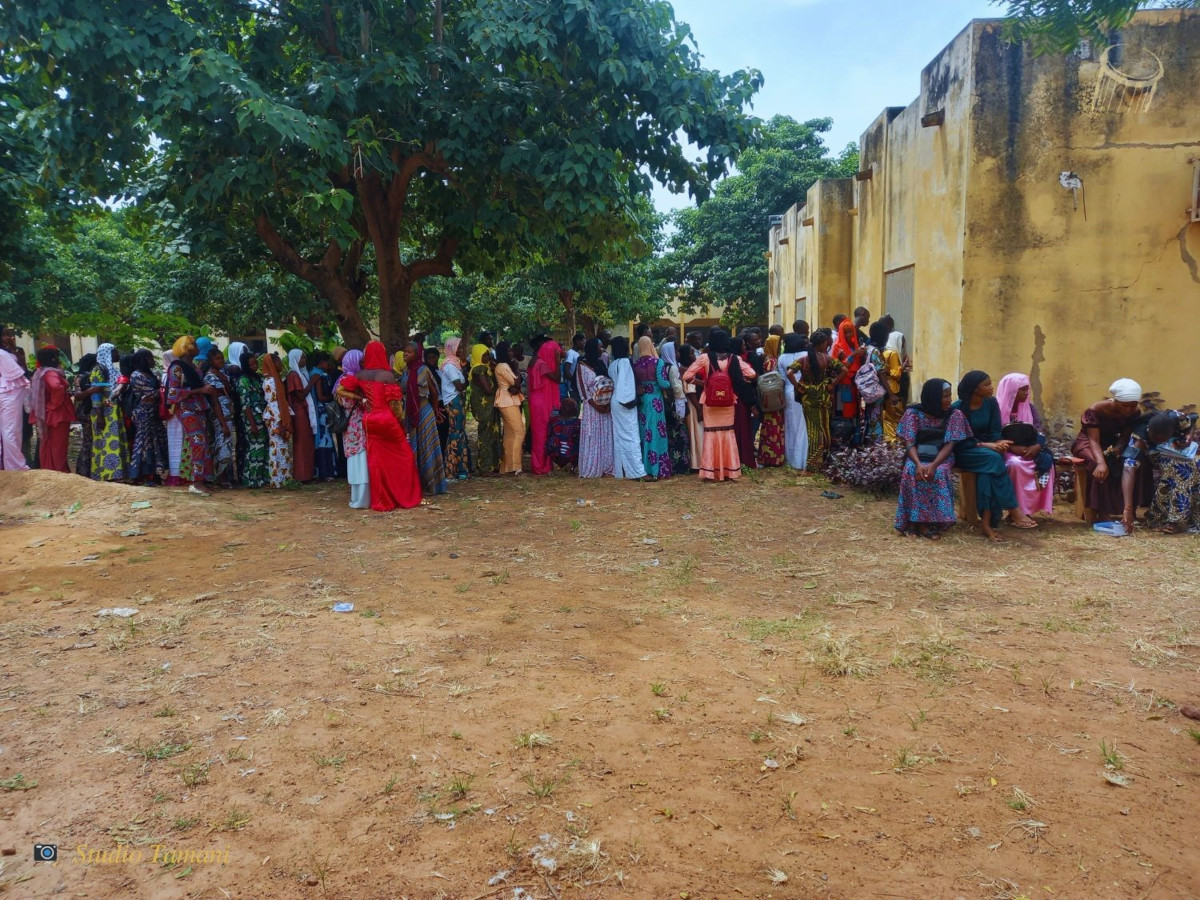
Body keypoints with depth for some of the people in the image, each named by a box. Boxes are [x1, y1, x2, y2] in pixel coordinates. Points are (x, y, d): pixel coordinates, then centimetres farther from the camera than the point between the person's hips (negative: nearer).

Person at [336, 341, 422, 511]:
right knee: (403, 458, 10)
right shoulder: (387, 375, -11)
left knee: (376, 460, 10)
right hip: (388, 420, -4)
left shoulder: (360, 375, 1)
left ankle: (381, 501, 13)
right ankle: (406, 497, 13)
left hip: (369, 420, 4)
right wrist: (402, 421, 1)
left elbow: (340, 390, -2)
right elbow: (394, 404, -11)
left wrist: (361, 398, 2)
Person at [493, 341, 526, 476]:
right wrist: (515, 368, -1)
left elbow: (517, 384, 9)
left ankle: (506, 467, 13)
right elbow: (516, 382, -15)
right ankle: (514, 466, -11)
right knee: (519, 432, -11)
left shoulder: (505, 365, 17)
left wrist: (516, 388, -13)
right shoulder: (503, 366, -14)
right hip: (508, 401, -10)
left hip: (510, 401, 10)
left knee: (510, 434, 10)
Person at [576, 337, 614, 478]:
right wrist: (596, 406, -15)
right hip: (592, 408, -6)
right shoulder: (582, 367, -6)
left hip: (606, 407, 6)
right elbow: (583, 391, -9)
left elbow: (609, 385, 12)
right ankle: (591, 469, 3)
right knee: (593, 438, -3)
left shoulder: (601, 364, 12)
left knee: (606, 438, 6)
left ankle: (605, 467, 12)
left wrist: (608, 403, -3)